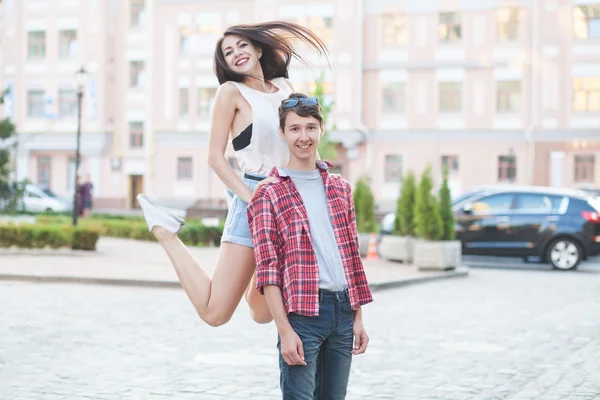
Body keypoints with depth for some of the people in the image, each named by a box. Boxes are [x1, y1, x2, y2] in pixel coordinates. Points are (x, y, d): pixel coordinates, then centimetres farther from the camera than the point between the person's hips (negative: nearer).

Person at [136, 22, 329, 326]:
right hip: (252, 203, -6)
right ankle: (164, 230, 8)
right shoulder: (232, 91, -2)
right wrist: (252, 199, -16)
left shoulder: (284, 88, 14)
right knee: (214, 312, -9)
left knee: (263, 314, 11)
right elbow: (215, 156, -7)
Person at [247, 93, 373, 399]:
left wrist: (358, 317, 11)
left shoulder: (340, 188, 14)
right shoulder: (268, 193, -3)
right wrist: (285, 331, -14)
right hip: (302, 312, -5)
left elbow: (352, 255, 16)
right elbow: (267, 268, -8)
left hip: (343, 309, 5)